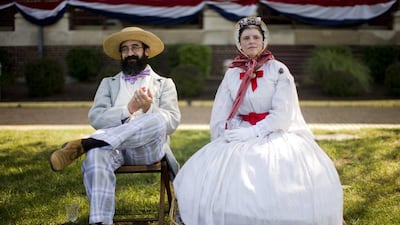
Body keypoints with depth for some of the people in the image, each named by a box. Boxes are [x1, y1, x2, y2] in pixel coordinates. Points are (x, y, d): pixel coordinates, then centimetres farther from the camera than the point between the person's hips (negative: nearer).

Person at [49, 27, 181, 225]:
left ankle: (82, 145, -34)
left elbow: (172, 123, 3)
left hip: (149, 149, -1)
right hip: (114, 147, 1)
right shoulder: (108, 83, 22)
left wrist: (149, 108, -18)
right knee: (96, 155, -36)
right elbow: (96, 118, 4)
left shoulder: (164, 84, 18)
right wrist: (128, 110, -14)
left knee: (158, 118, -34)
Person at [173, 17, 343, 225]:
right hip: (241, 135, 3)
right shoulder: (232, 74, 12)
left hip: (275, 134, -3)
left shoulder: (278, 70, 2)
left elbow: (283, 113, -7)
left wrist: (254, 132, -16)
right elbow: (220, 115, 6)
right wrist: (233, 134, -13)